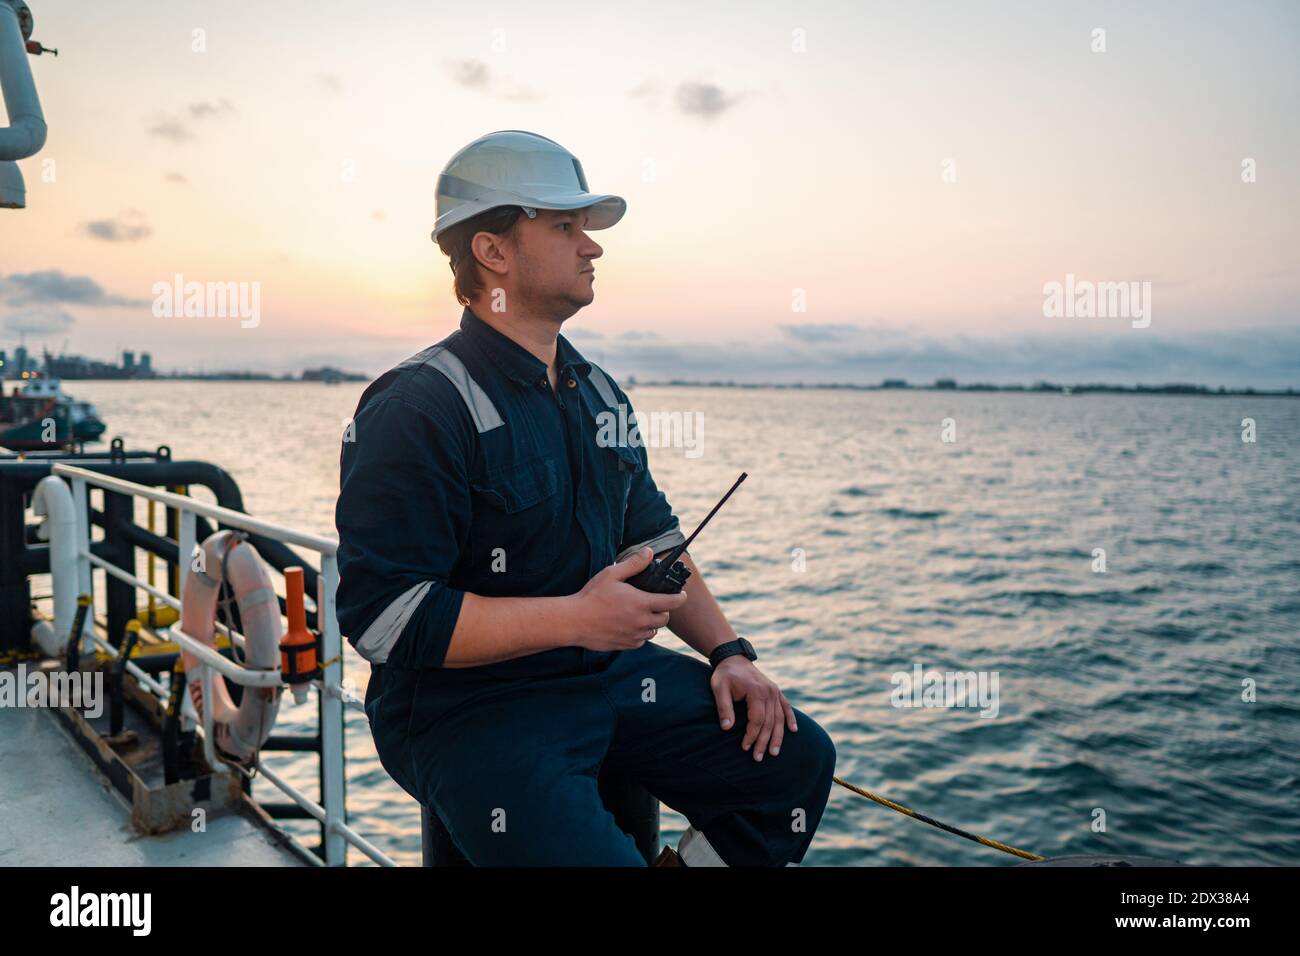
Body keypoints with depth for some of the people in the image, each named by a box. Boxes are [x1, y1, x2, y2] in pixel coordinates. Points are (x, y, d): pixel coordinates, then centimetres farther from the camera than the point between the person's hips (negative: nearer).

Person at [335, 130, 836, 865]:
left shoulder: (598, 391, 11)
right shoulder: (416, 411, -16)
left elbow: (653, 536, 17)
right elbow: (382, 615, -21)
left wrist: (728, 651, 4)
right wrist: (575, 617, -21)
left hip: (612, 669, 7)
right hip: (470, 705, -7)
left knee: (796, 759, 2)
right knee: (595, 854, -27)